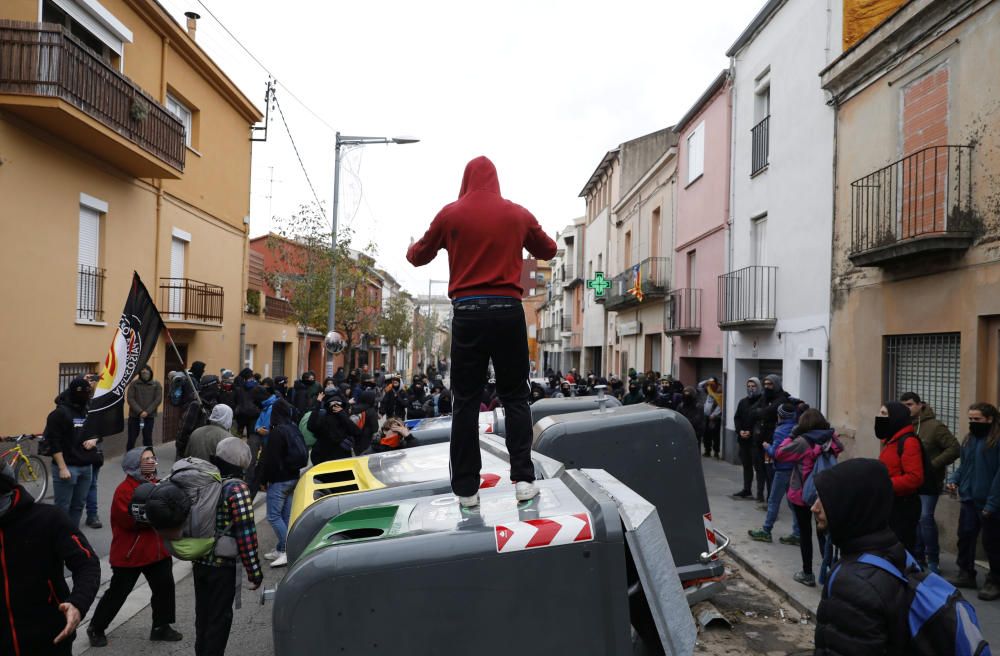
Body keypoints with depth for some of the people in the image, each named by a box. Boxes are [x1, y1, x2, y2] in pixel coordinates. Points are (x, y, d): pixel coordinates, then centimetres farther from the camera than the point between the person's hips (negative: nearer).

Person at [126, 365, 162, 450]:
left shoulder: (156, 384, 2)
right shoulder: (134, 383, -1)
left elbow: (158, 399, -4)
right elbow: (130, 398, -6)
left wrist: (147, 411, -13)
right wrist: (139, 411, -16)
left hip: (149, 416, 0)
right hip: (134, 415, 0)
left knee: (147, 438, 6)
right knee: (131, 438, 4)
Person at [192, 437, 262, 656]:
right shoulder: (237, 488, -20)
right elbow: (246, 533, -22)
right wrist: (254, 572, -16)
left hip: (200, 562, 6)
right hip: (223, 565, -6)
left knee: (203, 614, 22)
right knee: (219, 620, 7)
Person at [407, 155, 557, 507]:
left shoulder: (451, 214, 3)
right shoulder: (519, 214, 7)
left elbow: (419, 256, 15)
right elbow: (548, 251, 22)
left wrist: (411, 249, 38)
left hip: (467, 312, 0)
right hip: (507, 310, 1)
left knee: (466, 402, 5)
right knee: (515, 397, 8)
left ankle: (466, 488, 6)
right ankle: (523, 479, 2)